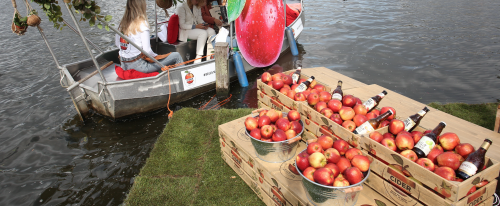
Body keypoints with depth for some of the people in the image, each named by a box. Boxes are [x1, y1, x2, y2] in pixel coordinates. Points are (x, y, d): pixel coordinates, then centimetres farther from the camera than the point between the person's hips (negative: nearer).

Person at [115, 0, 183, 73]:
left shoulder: (123, 22, 5)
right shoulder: (142, 24, -17)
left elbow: (116, 43, 16)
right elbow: (147, 50, -19)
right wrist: (157, 56, -1)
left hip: (124, 65, 9)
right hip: (138, 65, -9)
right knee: (177, 56, -5)